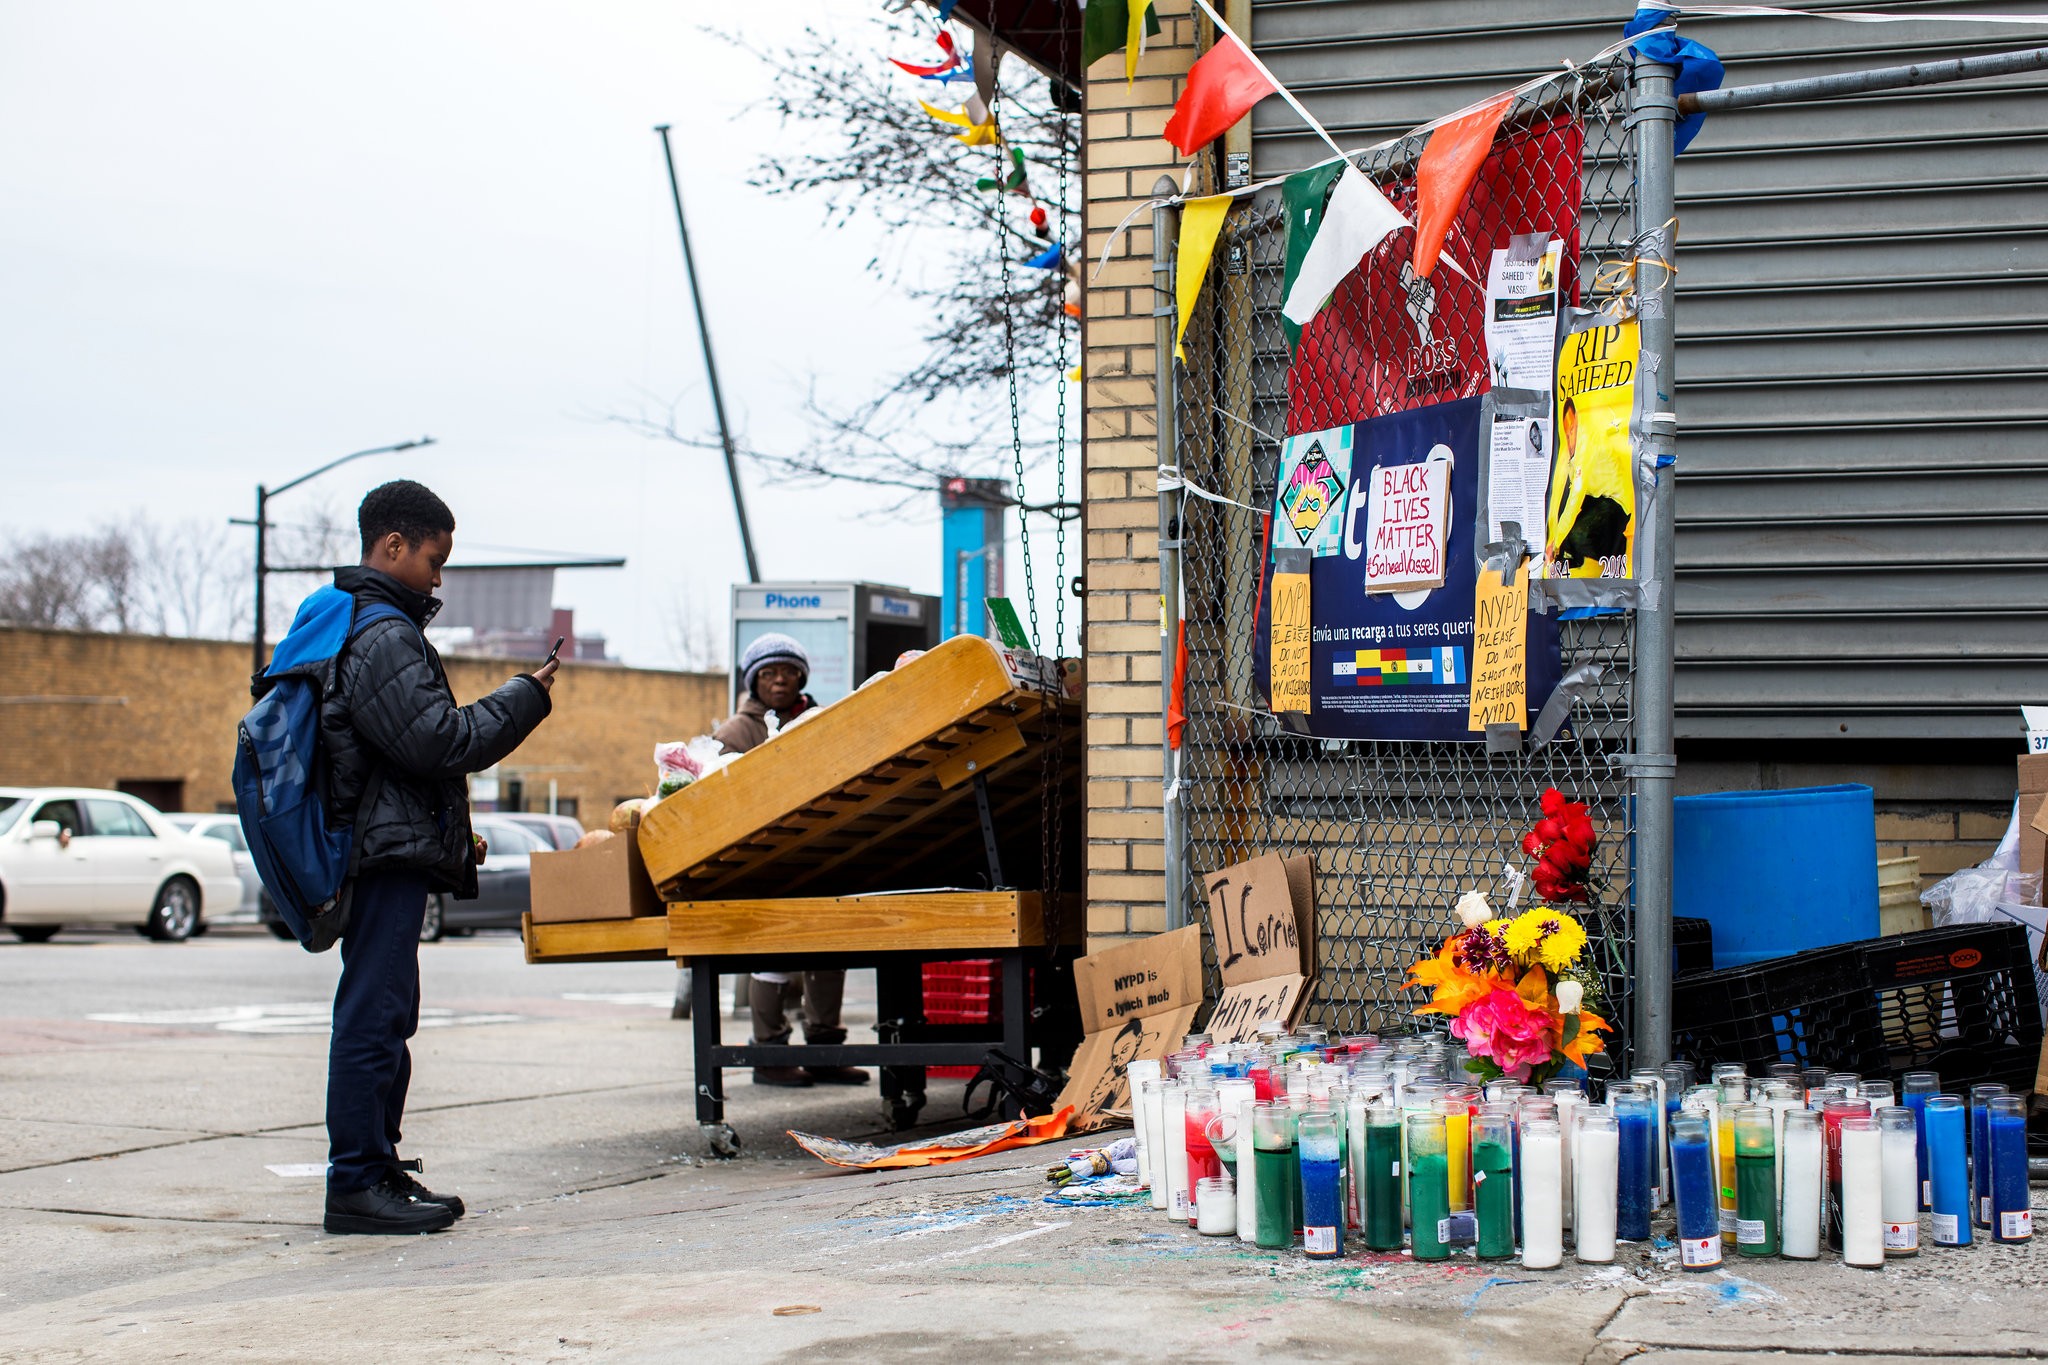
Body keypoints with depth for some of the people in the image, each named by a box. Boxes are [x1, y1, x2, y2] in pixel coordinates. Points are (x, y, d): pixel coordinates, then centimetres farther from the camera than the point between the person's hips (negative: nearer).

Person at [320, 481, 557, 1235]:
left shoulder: (348, 625, 19)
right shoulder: (384, 638, -15)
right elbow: (441, 742, -20)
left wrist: (454, 834, 22)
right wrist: (524, 698, -8)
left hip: (383, 852, 11)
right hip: (390, 853, -11)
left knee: (385, 1015, 15)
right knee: (374, 1016, -8)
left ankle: (378, 1167, 22)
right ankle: (356, 1183, -5)